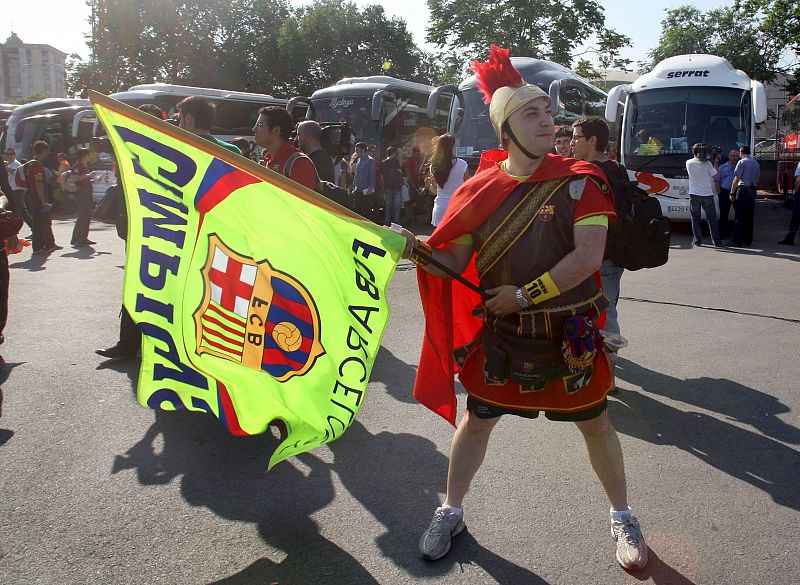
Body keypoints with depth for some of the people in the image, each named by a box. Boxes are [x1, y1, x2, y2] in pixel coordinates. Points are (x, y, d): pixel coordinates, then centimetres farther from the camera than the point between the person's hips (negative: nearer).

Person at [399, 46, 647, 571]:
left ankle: (623, 517, 37)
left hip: (569, 332, -1)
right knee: (476, 420, 11)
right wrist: (418, 251, -20)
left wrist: (525, 294, -19)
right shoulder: (481, 188, -3)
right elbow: (455, 260, -1)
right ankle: (451, 512, 34)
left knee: (595, 424, 12)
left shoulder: (579, 181, -10)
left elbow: (588, 257, -19)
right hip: (500, 331, 2)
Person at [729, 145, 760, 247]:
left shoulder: (742, 162, -8)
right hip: (753, 191, 7)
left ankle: (737, 241, -8)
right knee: (749, 217, 10)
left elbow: (736, 179, -12)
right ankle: (748, 240, 14)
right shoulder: (756, 163, 15)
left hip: (743, 190, -7)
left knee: (739, 217, -6)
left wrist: (732, 193, -9)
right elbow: (757, 179, 18)